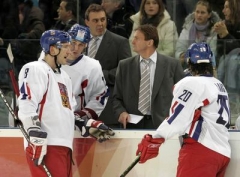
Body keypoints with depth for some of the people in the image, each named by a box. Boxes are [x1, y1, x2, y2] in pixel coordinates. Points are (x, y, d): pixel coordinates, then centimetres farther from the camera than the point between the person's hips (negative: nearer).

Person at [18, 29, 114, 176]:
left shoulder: (64, 76, 25)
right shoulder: (35, 70, -6)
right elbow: (27, 108, -15)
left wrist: (88, 125, 19)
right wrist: (37, 139, -21)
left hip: (64, 147, 10)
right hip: (46, 147, -10)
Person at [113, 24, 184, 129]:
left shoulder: (172, 65, 4)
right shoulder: (124, 66, 10)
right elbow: (117, 98, 13)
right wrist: (121, 112, -6)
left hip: (162, 124, -2)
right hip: (133, 124, 2)